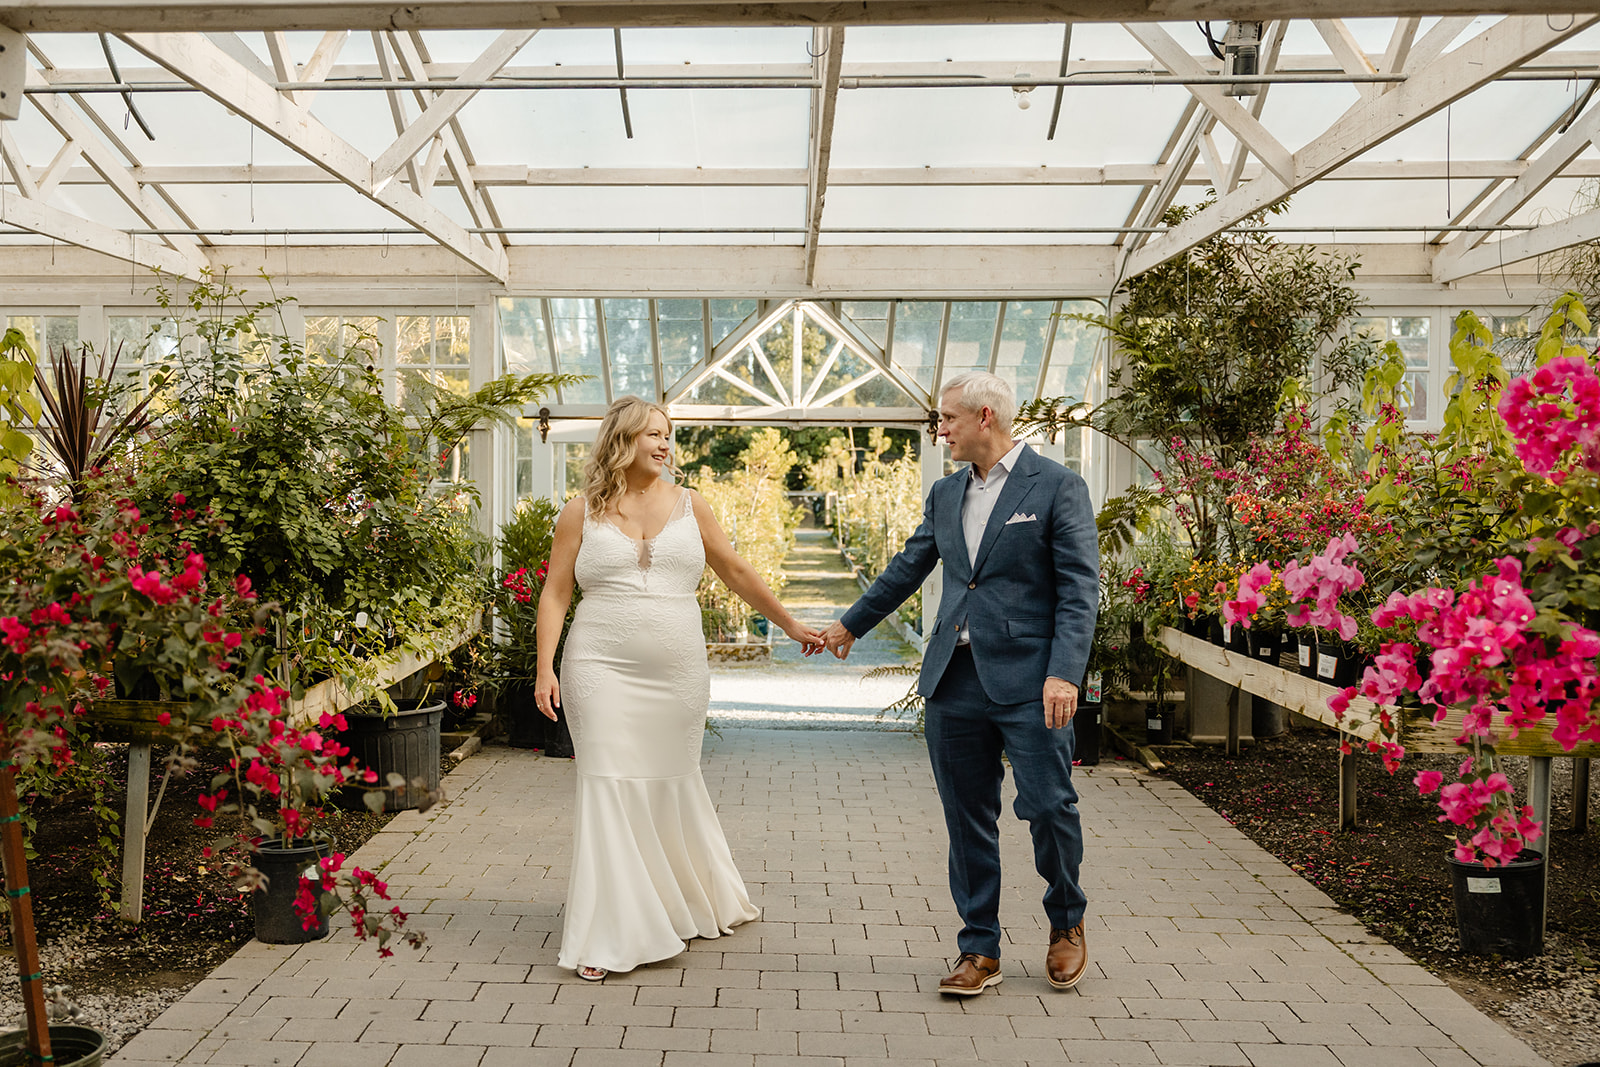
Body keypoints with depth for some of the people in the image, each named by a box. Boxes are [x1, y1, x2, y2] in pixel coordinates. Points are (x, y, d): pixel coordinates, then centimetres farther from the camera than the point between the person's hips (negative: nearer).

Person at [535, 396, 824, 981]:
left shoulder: (688, 504, 9)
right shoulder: (581, 512, 3)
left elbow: (736, 571, 16)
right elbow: (555, 594, 2)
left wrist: (790, 625, 18)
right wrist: (546, 669, -7)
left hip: (678, 674, 2)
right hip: (604, 672, -2)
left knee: (673, 786, 11)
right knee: (610, 790, -4)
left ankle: (693, 903, 34)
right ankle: (608, 937, 3)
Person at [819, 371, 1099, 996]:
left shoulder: (1057, 487, -4)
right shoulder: (945, 494, 14)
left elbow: (1080, 588, -9)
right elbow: (908, 568, 26)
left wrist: (1064, 673, -19)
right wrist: (852, 624, 33)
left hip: (1027, 682, -5)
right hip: (954, 682, 5)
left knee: (1048, 805, -4)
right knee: (967, 820, 7)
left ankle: (1066, 921, 24)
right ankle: (980, 950, 19)